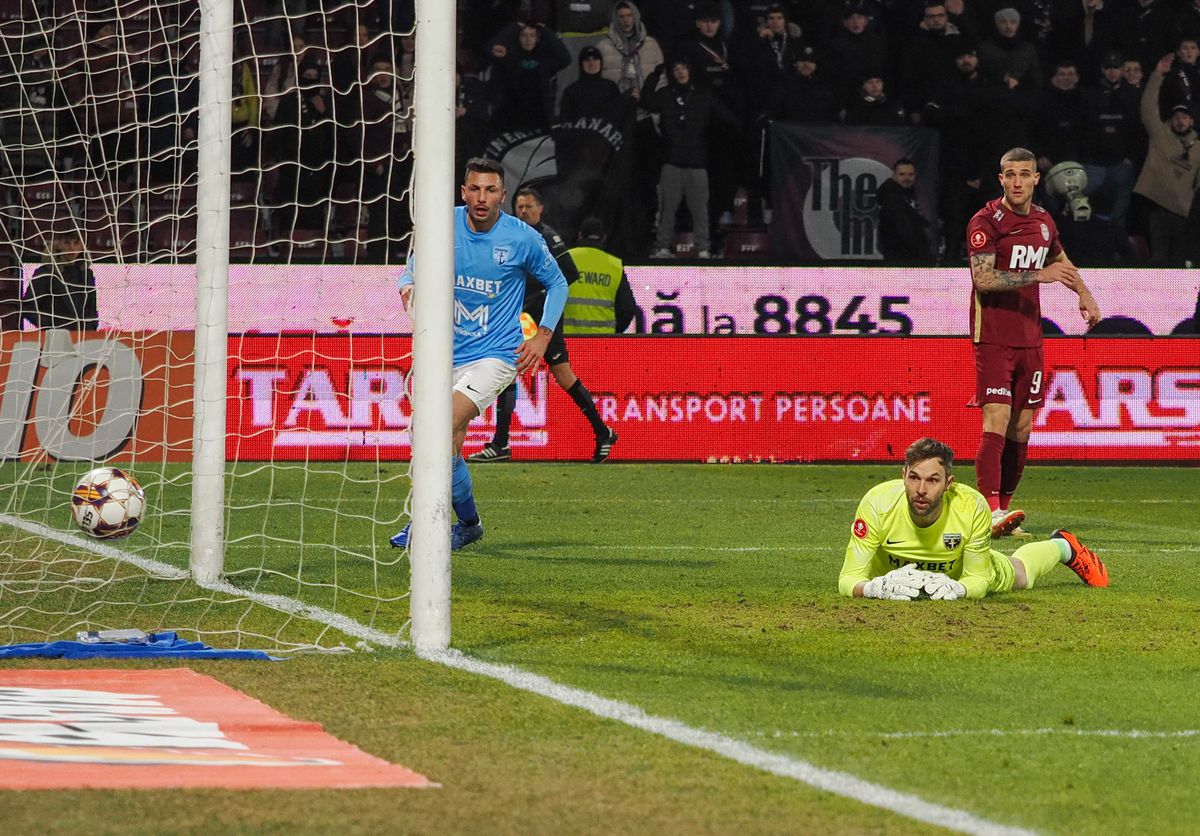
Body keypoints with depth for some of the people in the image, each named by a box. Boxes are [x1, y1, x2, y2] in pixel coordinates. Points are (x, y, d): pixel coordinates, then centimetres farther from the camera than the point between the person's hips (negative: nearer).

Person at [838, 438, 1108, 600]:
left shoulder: (972, 507, -40)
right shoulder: (878, 503, -44)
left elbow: (979, 579, -26)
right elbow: (849, 579, -40)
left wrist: (957, 588, -49)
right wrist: (876, 588, -63)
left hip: (957, 575, 0)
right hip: (890, 572, 0)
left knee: (1021, 575, 29)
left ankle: (1063, 547, 61)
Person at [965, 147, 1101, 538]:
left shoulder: (1043, 221, 11)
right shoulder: (986, 221, -10)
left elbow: (1061, 261, 32)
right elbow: (983, 278, -22)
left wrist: (1084, 292, 18)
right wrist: (1038, 275, -25)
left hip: (1029, 337, 7)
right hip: (993, 339, -7)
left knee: (1021, 426, 7)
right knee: (997, 420, -16)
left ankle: (1004, 507, 14)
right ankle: (991, 511, -23)